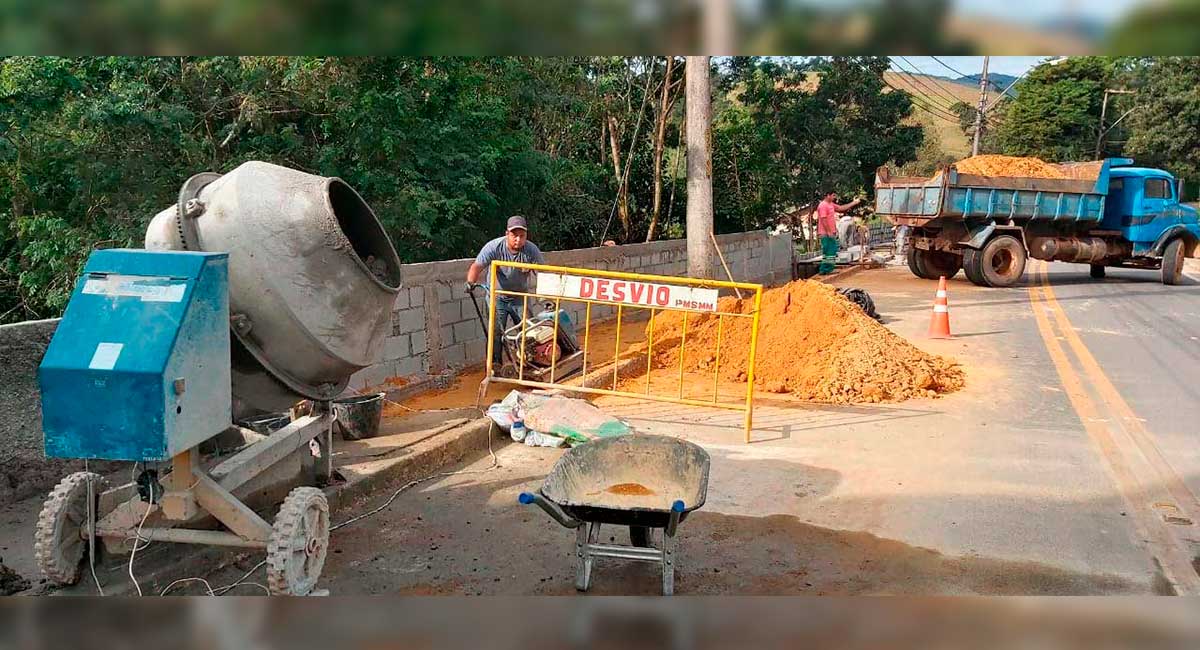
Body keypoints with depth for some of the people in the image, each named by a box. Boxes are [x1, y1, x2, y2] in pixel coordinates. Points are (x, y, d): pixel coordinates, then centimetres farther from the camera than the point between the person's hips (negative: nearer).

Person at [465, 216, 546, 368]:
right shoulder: (494, 247, -20)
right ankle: (495, 365, 2)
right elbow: (477, 266, -24)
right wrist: (470, 282, -43)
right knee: (496, 332, -8)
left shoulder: (531, 250, -16)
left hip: (520, 298, 2)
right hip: (497, 296, -2)